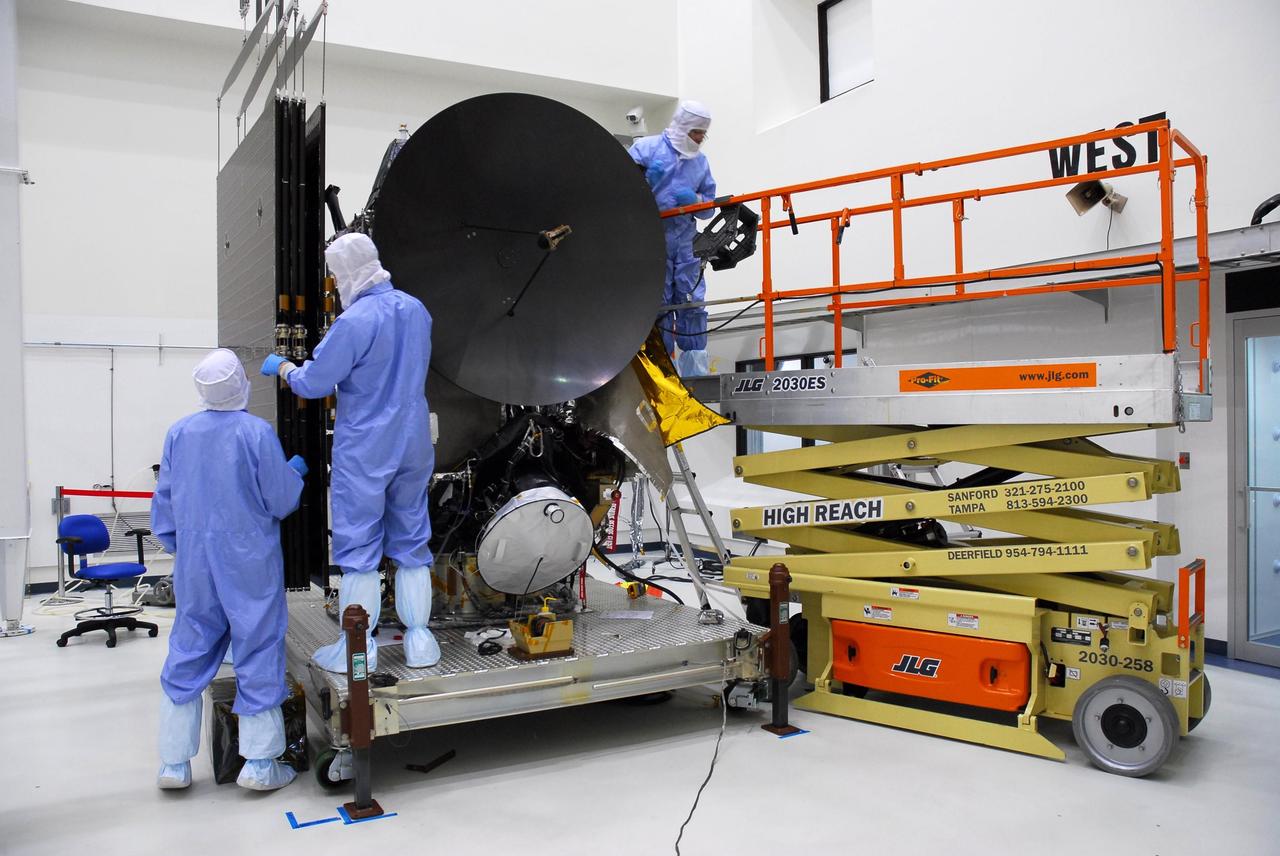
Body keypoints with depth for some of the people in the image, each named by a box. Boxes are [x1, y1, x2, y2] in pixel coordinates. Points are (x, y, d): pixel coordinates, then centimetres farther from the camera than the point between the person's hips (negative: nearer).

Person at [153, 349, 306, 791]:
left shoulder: (179, 433, 1)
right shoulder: (257, 433, -13)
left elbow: (164, 504, 9)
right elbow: (281, 501, -8)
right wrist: (295, 471, 11)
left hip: (194, 563, 5)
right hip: (250, 565, -4)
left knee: (187, 658, 13)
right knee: (258, 656, 5)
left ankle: (174, 763, 21)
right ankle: (259, 764, 10)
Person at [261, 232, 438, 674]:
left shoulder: (354, 322, -20)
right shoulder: (416, 310, 3)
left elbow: (313, 384, -13)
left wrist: (282, 367, 7)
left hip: (363, 451, -6)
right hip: (414, 446, 6)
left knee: (358, 545, 5)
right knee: (411, 539, 13)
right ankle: (419, 640, 18)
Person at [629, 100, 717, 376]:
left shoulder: (701, 161, 16)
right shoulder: (646, 147, 1)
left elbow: (709, 207, 17)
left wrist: (695, 200, -5)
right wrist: (643, 179, -18)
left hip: (685, 239, 4)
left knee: (692, 302, 1)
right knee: (657, 303, -4)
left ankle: (695, 370, 7)